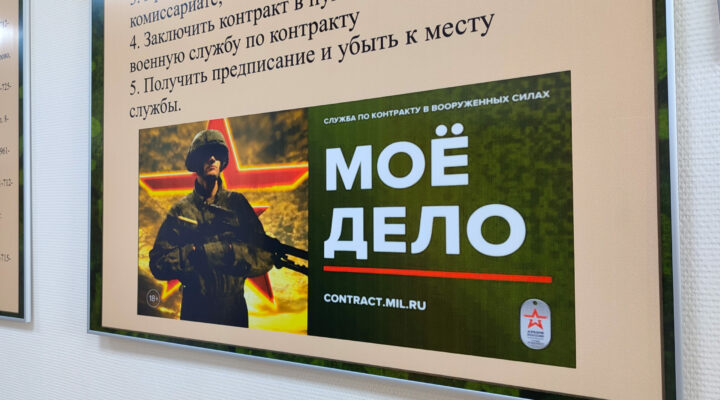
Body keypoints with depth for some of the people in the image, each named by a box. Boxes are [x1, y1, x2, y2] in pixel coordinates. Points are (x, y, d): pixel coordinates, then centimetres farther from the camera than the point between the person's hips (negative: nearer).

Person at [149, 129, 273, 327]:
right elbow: (158, 264, -9)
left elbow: (265, 258, -7)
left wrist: (232, 252, -22)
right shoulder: (181, 210, -2)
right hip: (195, 309, -1)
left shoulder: (237, 203, -1)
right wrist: (200, 252, -21)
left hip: (235, 309, 1)